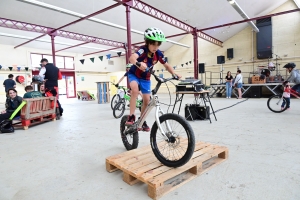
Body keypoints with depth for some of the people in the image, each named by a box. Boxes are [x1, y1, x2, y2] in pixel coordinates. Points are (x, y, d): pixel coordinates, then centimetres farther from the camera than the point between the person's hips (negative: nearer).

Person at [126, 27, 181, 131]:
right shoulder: (143, 49, -30)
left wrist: (174, 74, -17)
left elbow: (167, 65, -1)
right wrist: (138, 63, -72)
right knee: (135, 90, -35)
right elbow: (132, 58, -50)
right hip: (134, 74, -4)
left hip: (145, 78, 5)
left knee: (146, 100, -1)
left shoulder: (158, 54, -16)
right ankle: (131, 117, -26)